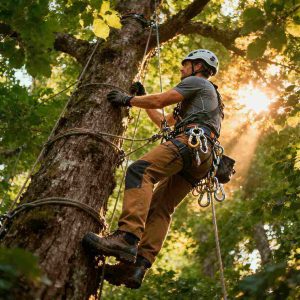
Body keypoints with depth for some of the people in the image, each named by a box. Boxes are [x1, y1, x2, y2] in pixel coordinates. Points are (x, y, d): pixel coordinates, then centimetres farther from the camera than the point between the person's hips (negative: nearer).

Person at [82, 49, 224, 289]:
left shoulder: (197, 81, 14)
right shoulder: (205, 96, 44)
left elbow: (160, 100, 1)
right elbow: (164, 121, 43)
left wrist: (129, 100, 14)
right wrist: (142, 96, 48)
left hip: (192, 141, -10)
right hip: (202, 159, 10)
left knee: (140, 171, -28)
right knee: (159, 208, -3)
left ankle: (127, 237, -46)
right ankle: (138, 266, -17)